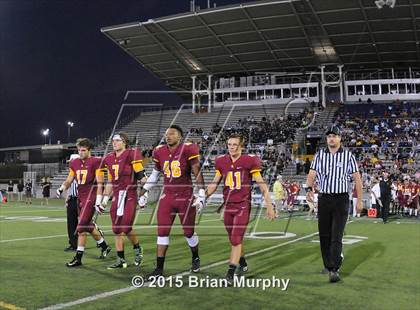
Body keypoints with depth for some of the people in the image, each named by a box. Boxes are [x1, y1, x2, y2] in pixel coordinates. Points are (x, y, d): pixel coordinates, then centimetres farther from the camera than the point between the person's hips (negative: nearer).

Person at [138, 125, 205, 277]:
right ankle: (159, 268, 10)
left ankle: (195, 258, 37)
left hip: (185, 197, -3)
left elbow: (197, 173, -9)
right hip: (167, 197, 4)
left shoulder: (187, 150, -12)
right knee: (162, 232, 0)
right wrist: (142, 192, 20)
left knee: (189, 232, 11)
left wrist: (201, 195, -14)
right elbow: (155, 174, 17)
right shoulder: (160, 152, 2)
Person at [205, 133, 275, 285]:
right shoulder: (222, 161, 5)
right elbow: (214, 184, 16)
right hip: (228, 206, 5)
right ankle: (243, 264, 38)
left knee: (236, 240, -9)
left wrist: (269, 206, -8)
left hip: (243, 206, -5)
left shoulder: (249, 161, -8)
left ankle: (230, 274, -5)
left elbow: (262, 185, -6)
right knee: (234, 239, 15)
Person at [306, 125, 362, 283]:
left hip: (341, 200, -3)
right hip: (323, 199, 3)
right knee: (324, 235, 10)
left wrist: (359, 200, -1)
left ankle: (335, 269, -8)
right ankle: (328, 264, 25)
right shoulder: (319, 155, 7)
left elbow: (357, 178, 2)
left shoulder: (348, 156, 0)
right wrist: (309, 189, -17)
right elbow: (312, 174, 1)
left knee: (336, 236, -9)